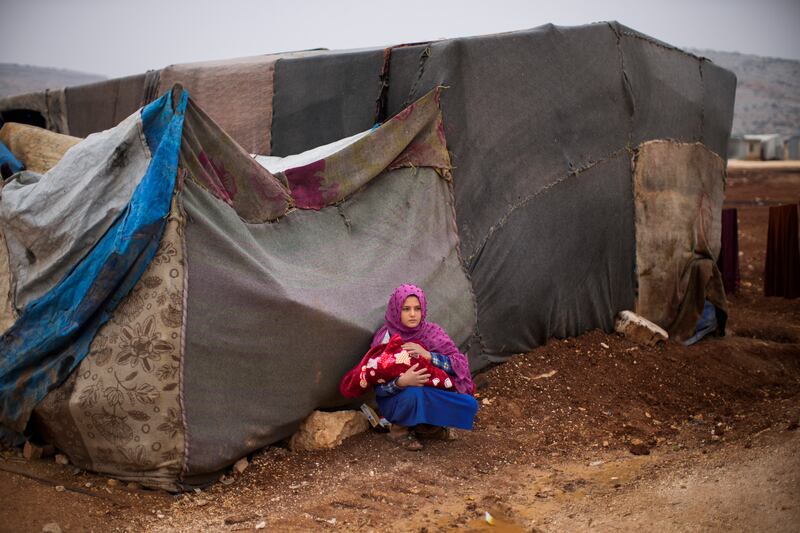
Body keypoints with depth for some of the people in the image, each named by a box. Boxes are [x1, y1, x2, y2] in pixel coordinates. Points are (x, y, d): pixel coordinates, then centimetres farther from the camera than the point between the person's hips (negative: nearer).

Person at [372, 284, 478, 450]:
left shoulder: (431, 332, -5)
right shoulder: (385, 338, -14)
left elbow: (460, 364, -12)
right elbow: (378, 386, -16)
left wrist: (428, 355, -27)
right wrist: (401, 382, -38)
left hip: (430, 396, 4)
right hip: (395, 399, -3)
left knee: (469, 405, -19)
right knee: (413, 394, -38)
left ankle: (425, 426, 2)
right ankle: (399, 429, -8)